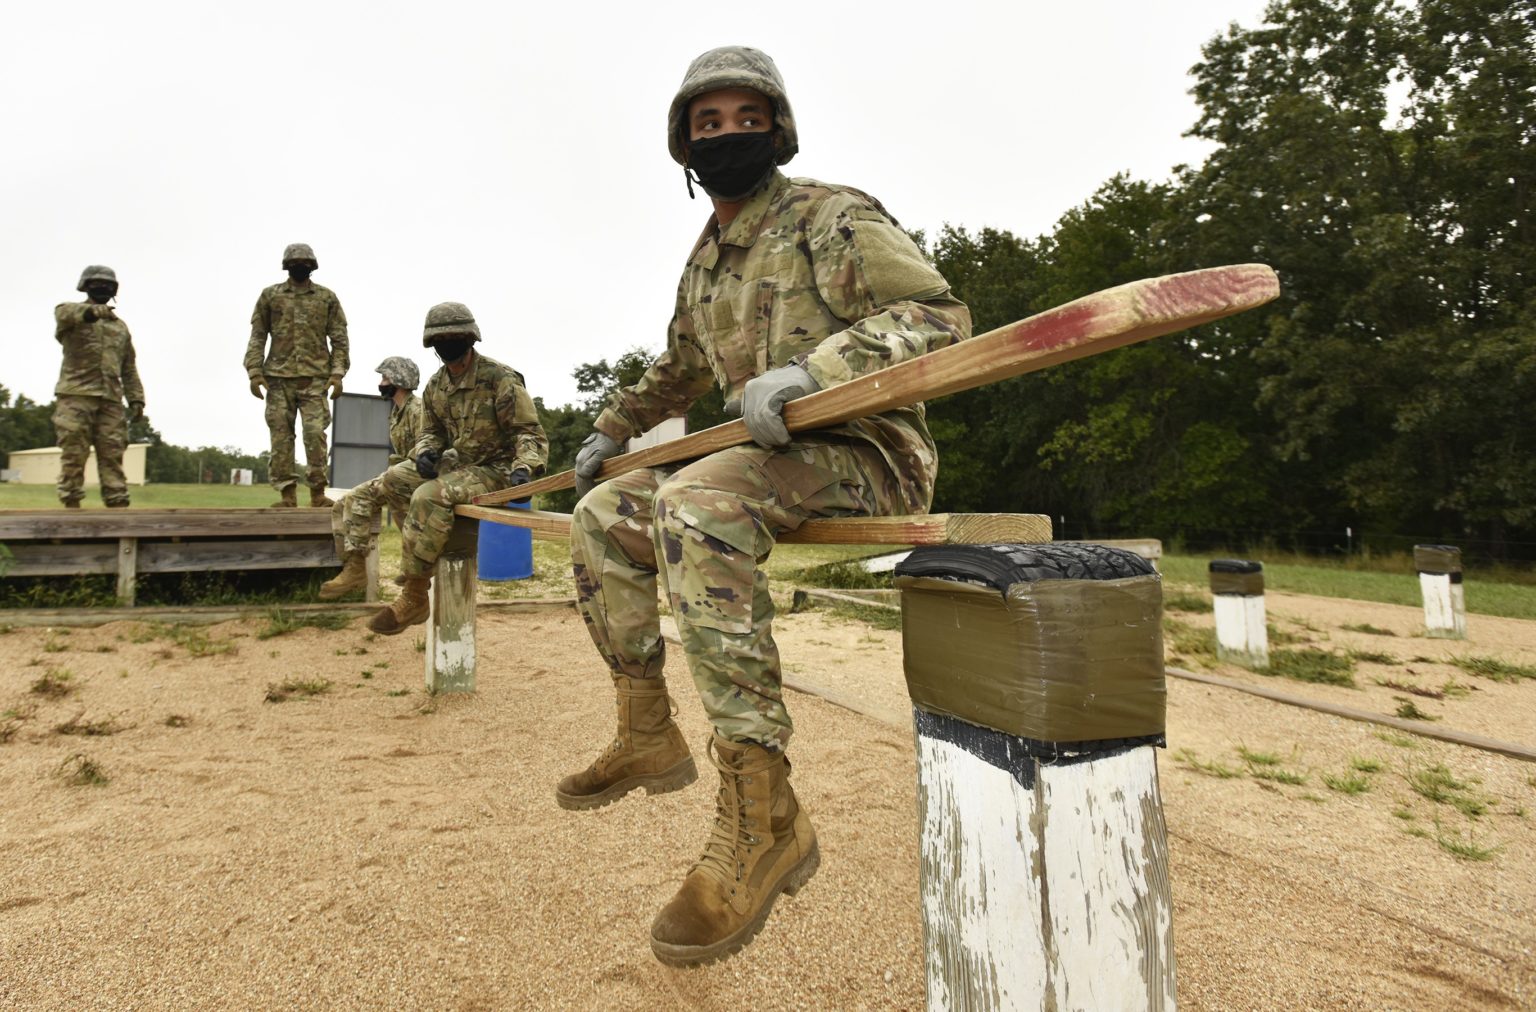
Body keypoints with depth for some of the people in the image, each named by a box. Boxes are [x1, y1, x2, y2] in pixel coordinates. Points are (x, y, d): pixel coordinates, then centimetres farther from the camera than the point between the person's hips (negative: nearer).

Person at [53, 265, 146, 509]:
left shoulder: (121, 327, 23)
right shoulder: (70, 314, 10)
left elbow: (129, 369, 21)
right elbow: (64, 313, -18)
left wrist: (136, 399, 8)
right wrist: (93, 310, -40)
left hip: (111, 399, 3)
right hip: (75, 396, -3)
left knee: (112, 456, -2)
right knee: (74, 454, -7)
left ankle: (118, 503, -5)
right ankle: (71, 503, -4)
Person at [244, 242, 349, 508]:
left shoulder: (327, 297, 9)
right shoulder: (270, 295, 11)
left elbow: (339, 338, 6)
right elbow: (258, 336, 8)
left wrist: (338, 373, -6)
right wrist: (254, 372, -2)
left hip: (315, 377, -1)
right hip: (279, 376, 2)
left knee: (315, 433, -10)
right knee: (281, 435, 0)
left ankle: (318, 492, -4)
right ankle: (287, 493, 4)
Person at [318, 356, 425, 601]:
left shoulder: (418, 410, -14)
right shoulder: (396, 411, 17)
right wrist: (386, 478, 8)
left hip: (417, 477, -10)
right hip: (399, 477, 10)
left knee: (360, 497, -24)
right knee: (342, 506, 0)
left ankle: (356, 569, -19)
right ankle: (349, 565, -3)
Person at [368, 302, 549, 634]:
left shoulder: (501, 379, -15)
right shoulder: (436, 385, 7)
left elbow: (531, 432, -15)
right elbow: (431, 431, 19)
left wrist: (524, 467, -34)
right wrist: (426, 451, -6)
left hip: (496, 470, -8)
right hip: (457, 465, 8)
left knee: (429, 496, -30)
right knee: (394, 480, -2)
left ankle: (413, 598, -22)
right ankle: (422, 555, 6)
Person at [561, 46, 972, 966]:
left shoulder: (831, 217, -5)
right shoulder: (706, 264, 18)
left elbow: (941, 315, -17)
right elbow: (681, 370, 34)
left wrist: (811, 369, -28)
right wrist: (611, 429, 34)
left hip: (867, 450, -8)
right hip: (777, 458, 8)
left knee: (693, 504, -35)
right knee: (604, 517, 4)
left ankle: (763, 816, -32)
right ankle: (649, 736, 10)